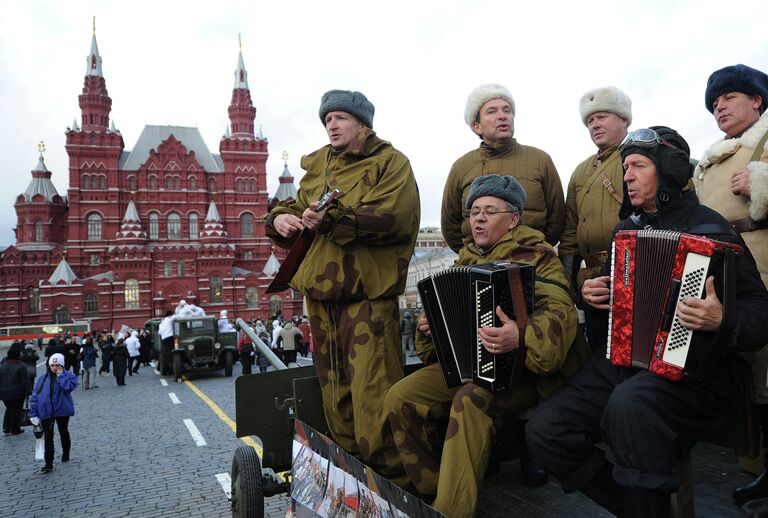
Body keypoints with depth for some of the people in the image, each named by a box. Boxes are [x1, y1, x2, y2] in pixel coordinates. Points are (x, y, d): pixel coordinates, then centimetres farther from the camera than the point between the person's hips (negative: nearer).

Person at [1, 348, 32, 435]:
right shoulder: (21, 366, -13)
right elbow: (26, 381, -14)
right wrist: (28, 391, -8)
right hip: (17, 394, -6)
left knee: (9, 409, 21)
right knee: (16, 410, 5)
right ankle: (15, 430, 11)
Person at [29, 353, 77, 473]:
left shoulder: (69, 375, -4)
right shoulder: (43, 378, 4)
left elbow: (68, 387, -24)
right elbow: (35, 395, 4)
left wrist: (60, 375, -17)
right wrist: (33, 413, -2)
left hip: (62, 410, -1)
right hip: (45, 412, 1)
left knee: (63, 433, 16)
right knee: (48, 437, -1)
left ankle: (66, 453, 39)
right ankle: (49, 464, 2)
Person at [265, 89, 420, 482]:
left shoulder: (389, 162, -1)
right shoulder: (317, 164, 18)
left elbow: (389, 215, -17)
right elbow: (297, 204, 23)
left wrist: (333, 220, -22)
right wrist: (280, 217, 0)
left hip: (368, 291, -6)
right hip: (320, 288, 7)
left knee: (372, 387, -10)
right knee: (333, 383, 14)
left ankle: (389, 473, 5)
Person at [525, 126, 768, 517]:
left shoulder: (708, 229, -5)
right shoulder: (628, 228, 15)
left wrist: (722, 321, -31)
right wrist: (591, 293, 8)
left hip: (685, 372, -6)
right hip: (617, 363, 6)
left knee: (629, 403, -39)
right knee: (544, 431, -12)